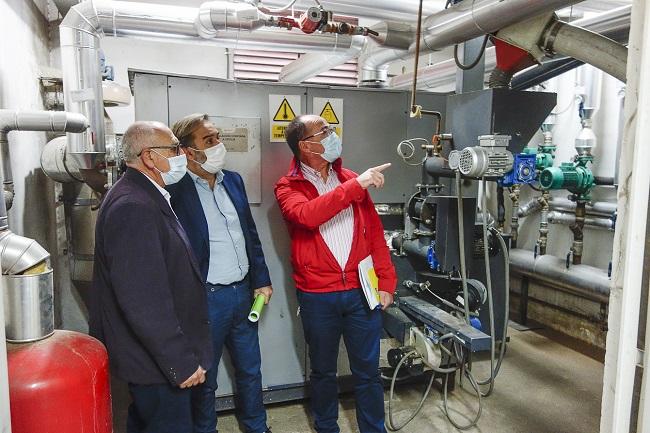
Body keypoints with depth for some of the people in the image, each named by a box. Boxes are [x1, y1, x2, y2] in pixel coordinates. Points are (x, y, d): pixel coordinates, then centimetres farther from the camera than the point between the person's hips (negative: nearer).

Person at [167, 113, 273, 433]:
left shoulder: (233, 181, 6)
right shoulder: (176, 190, -14)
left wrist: (261, 280, 10)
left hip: (243, 293, 6)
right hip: (206, 299, -6)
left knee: (250, 370, 21)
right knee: (204, 379, 13)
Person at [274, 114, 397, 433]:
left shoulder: (350, 180, 7)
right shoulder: (288, 187, -3)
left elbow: (375, 231, 7)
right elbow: (307, 215, -26)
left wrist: (386, 281, 2)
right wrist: (356, 185, -25)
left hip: (360, 290, 2)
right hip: (317, 296, -2)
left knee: (368, 371, 12)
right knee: (323, 371, 16)